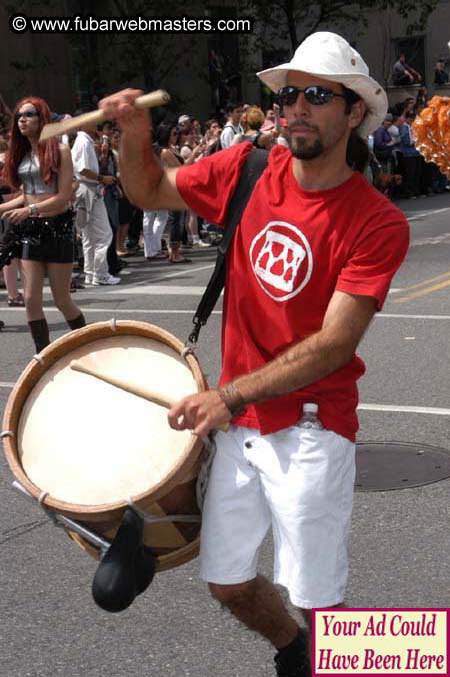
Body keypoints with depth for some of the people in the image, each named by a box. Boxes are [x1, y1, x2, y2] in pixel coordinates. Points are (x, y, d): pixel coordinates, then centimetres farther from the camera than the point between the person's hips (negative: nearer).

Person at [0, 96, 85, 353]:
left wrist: (29, 210, -23)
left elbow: (63, 197, -13)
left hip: (57, 228, -5)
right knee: (31, 299, -1)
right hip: (29, 230, 6)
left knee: (62, 300, 2)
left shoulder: (60, 150, -7)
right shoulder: (21, 153, 10)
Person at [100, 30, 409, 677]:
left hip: (311, 429, -5)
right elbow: (150, 190, 13)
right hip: (238, 424, 5)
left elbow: (335, 343, -21)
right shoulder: (247, 169, -2)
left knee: (317, 600, 3)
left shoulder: (379, 223, -16)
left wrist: (232, 395, -27)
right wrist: (136, 135, -8)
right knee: (228, 582, 16)